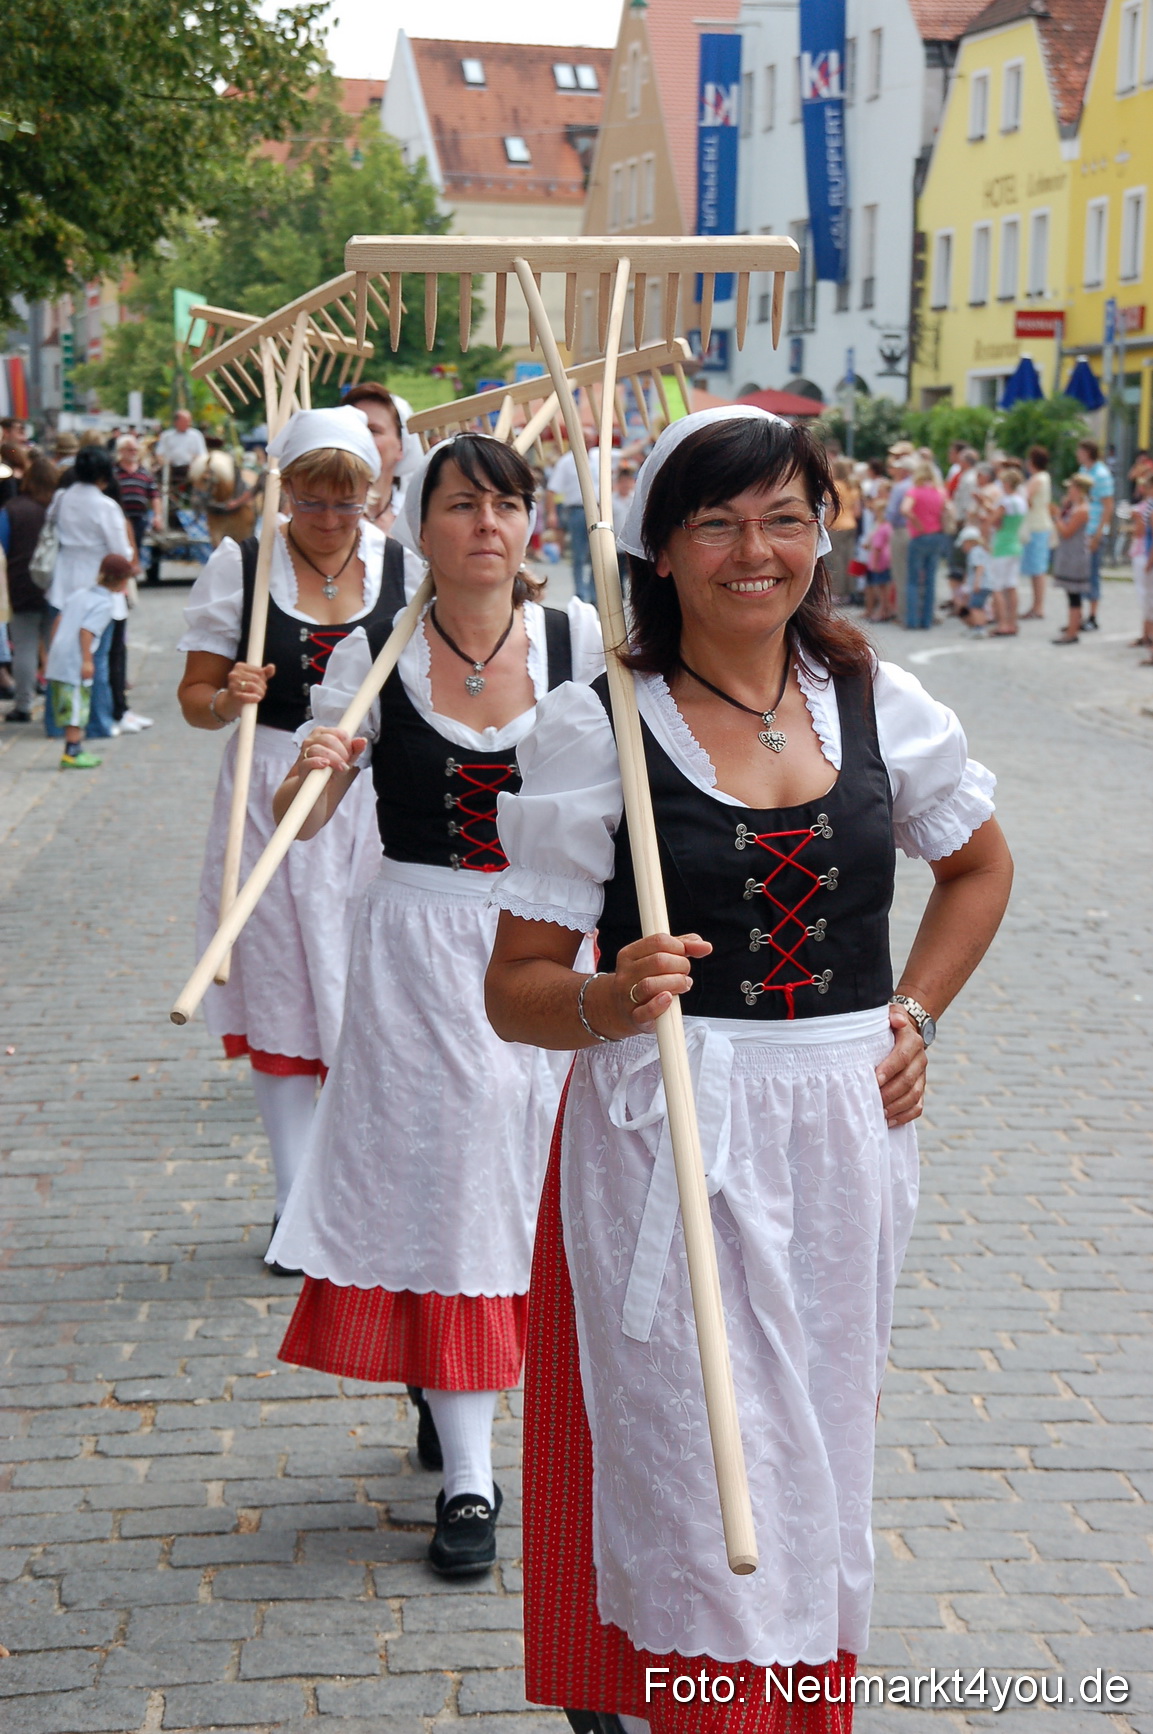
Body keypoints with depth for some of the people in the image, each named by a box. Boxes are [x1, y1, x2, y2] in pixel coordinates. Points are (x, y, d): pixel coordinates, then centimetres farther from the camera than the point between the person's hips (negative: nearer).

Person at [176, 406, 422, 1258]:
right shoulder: (239, 567, 1)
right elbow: (196, 698, 5)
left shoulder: (406, 569, 3)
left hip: (379, 798, 0)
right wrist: (228, 699, -18)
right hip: (272, 796, 0)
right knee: (281, 994, 4)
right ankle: (298, 1203, 14)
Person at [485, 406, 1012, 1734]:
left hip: (844, 1135, 4)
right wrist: (612, 999, -28)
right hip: (663, 1140, -4)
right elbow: (515, 988, -8)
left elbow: (979, 867, 22)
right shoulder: (592, 729, -8)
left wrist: (915, 1016, 10)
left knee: (816, 1459, 16)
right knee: (689, 1481, -2)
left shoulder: (880, 706, 3)